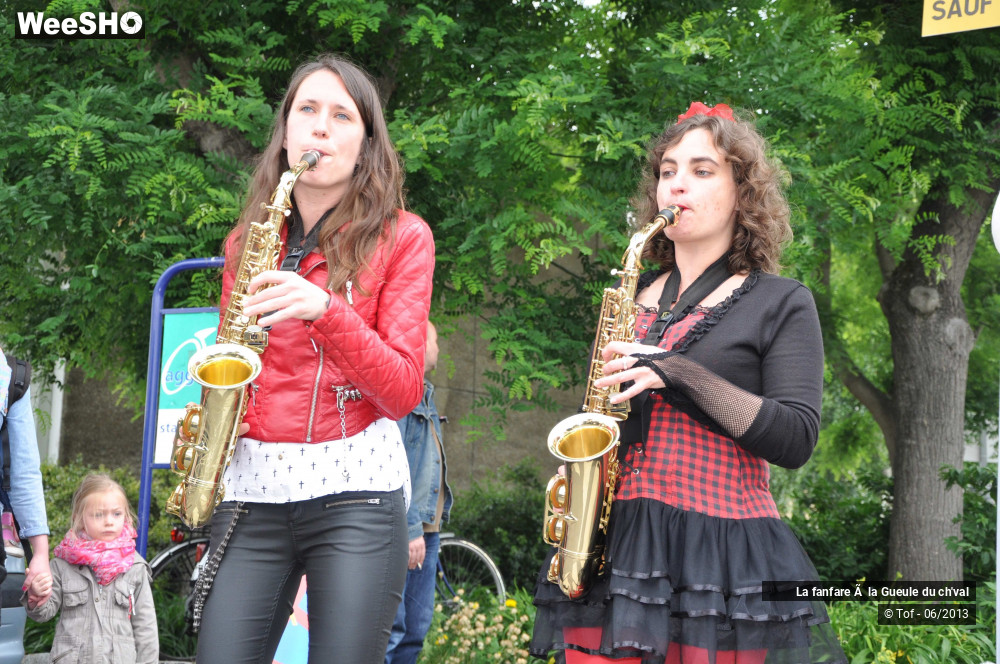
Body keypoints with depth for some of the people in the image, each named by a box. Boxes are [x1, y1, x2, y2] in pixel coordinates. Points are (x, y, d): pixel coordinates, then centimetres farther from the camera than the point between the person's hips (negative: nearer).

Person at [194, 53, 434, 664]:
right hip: (252, 488, 3)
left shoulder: (402, 237, 2)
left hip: (357, 490, -3)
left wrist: (325, 310, -20)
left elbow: (403, 390, -6)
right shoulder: (248, 242, 14)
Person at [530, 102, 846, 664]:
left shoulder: (781, 303, 3)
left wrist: (680, 375, -16)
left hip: (726, 555, -4)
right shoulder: (630, 300, 16)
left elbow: (796, 438, -8)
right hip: (613, 544, 4)